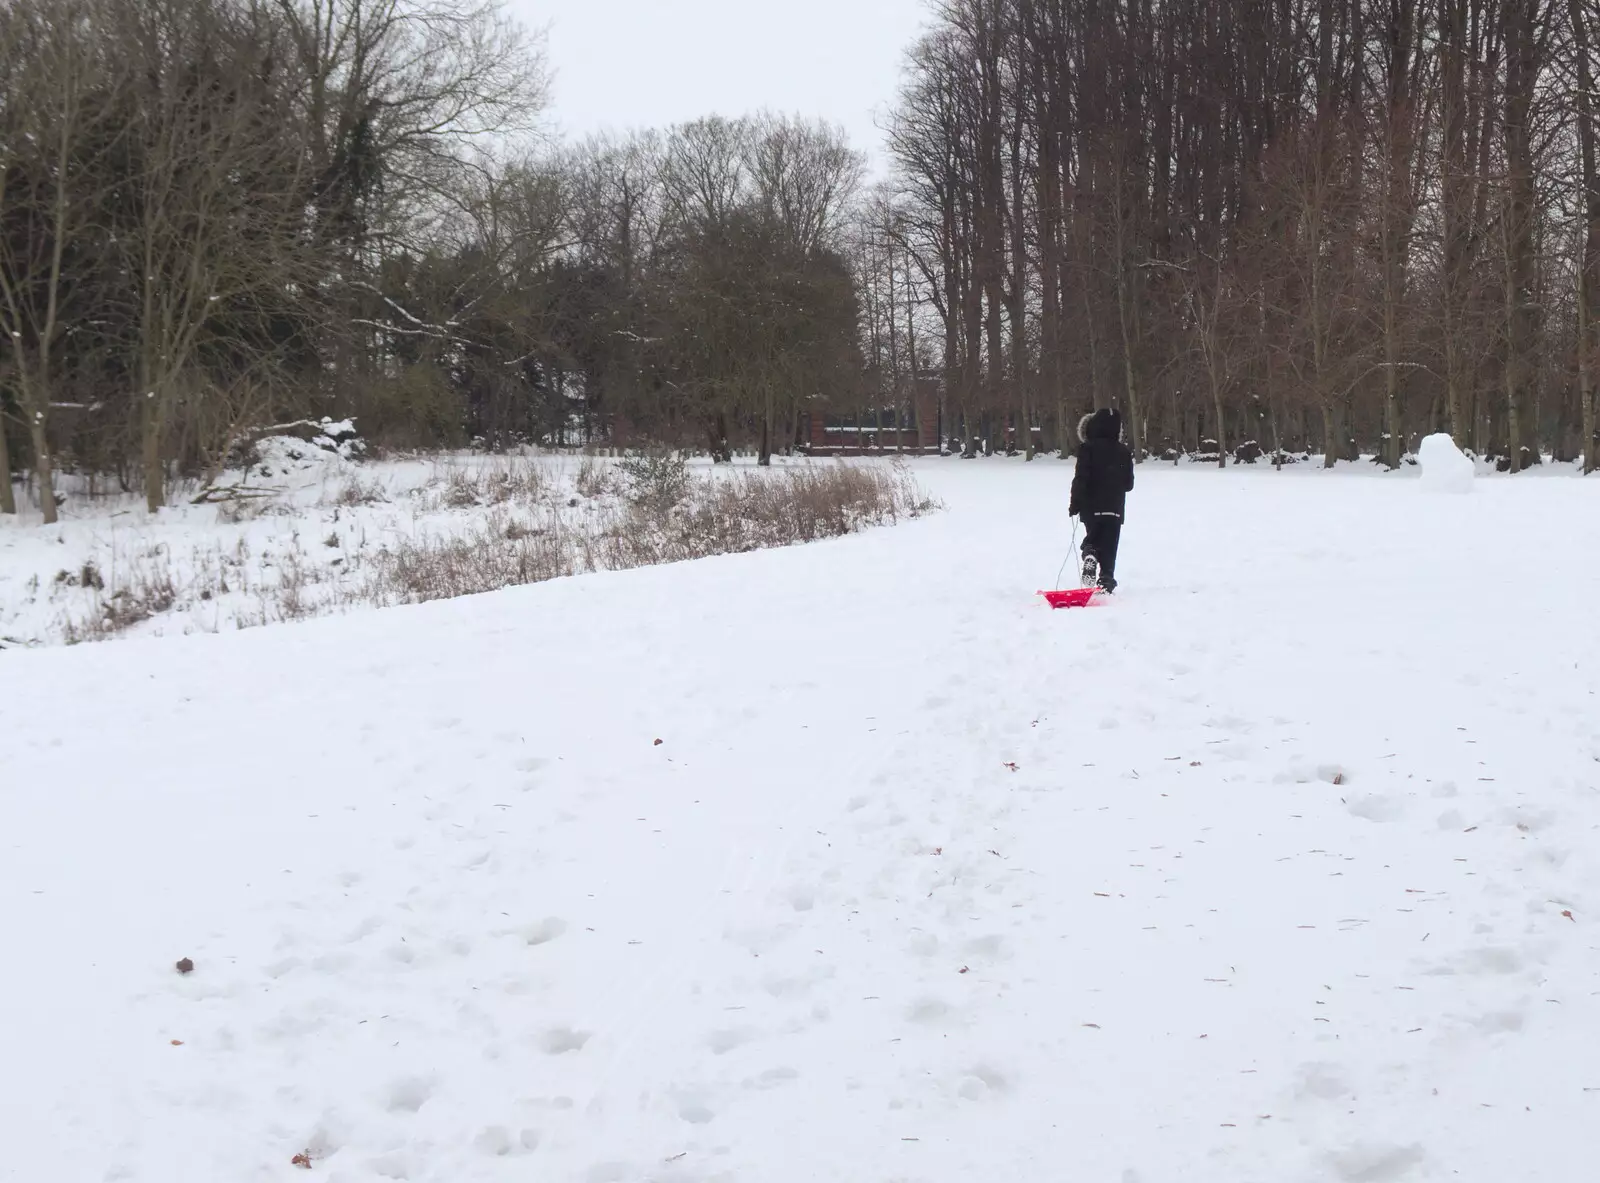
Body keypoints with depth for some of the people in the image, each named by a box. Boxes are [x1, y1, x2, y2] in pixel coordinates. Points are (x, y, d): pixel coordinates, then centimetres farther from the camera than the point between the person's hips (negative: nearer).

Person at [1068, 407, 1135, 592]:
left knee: (1092, 538, 19)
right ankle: (1106, 580, 1)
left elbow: (1080, 479, -13)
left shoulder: (1088, 449, -9)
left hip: (1091, 507, -1)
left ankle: (1090, 556, -10)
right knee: (1109, 547, 7)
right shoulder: (1123, 451, 2)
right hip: (1115, 508, 1)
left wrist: (1075, 504, -7)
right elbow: (1129, 483, 7)